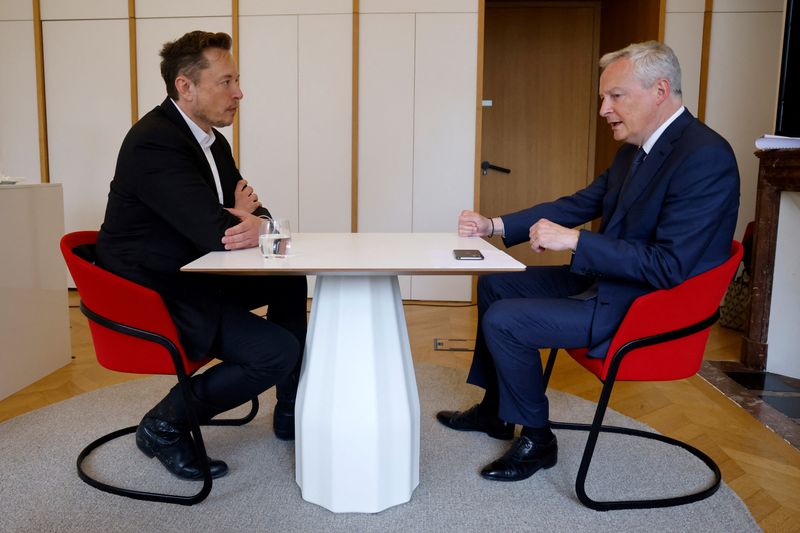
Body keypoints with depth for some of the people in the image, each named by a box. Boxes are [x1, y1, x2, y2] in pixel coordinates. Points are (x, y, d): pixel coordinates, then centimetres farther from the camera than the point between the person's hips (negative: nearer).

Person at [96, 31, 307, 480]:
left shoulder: (212, 139, 8)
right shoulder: (154, 142, -23)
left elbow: (252, 210, 7)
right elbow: (216, 231, -30)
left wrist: (257, 223, -18)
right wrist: (242, 215, -7)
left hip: (194, 277, 10)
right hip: (151, 295, -10)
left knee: (290, 282, 14)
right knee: (278, 351, -18)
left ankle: (291, 412, 23)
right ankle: (165, 424, 2)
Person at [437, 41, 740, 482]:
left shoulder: (704, 157, -23)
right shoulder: (634, 149, 6)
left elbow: (669, 266, -28)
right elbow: (578, 204, 11)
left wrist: (574, 240, -26)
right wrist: (494, 226, 2)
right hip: (605, 280, 10)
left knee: (503, 320, -18)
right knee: (494, 285, 13)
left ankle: (537, 439, 5)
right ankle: (494, 410, 26)